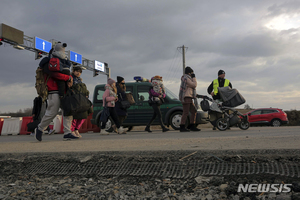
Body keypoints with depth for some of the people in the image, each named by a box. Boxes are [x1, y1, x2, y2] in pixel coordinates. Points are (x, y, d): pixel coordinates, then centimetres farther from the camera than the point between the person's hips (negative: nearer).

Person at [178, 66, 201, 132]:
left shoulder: (187, 78, 23)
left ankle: (192, 126, 12)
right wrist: (194, 77, -4)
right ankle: (182, 127, -10)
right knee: (186, 113, -12)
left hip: (189, 98, 11)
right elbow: (194, 85, -14)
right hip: (186, 98, -11)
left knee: (194, 111, 9)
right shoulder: (186, 78, -10)